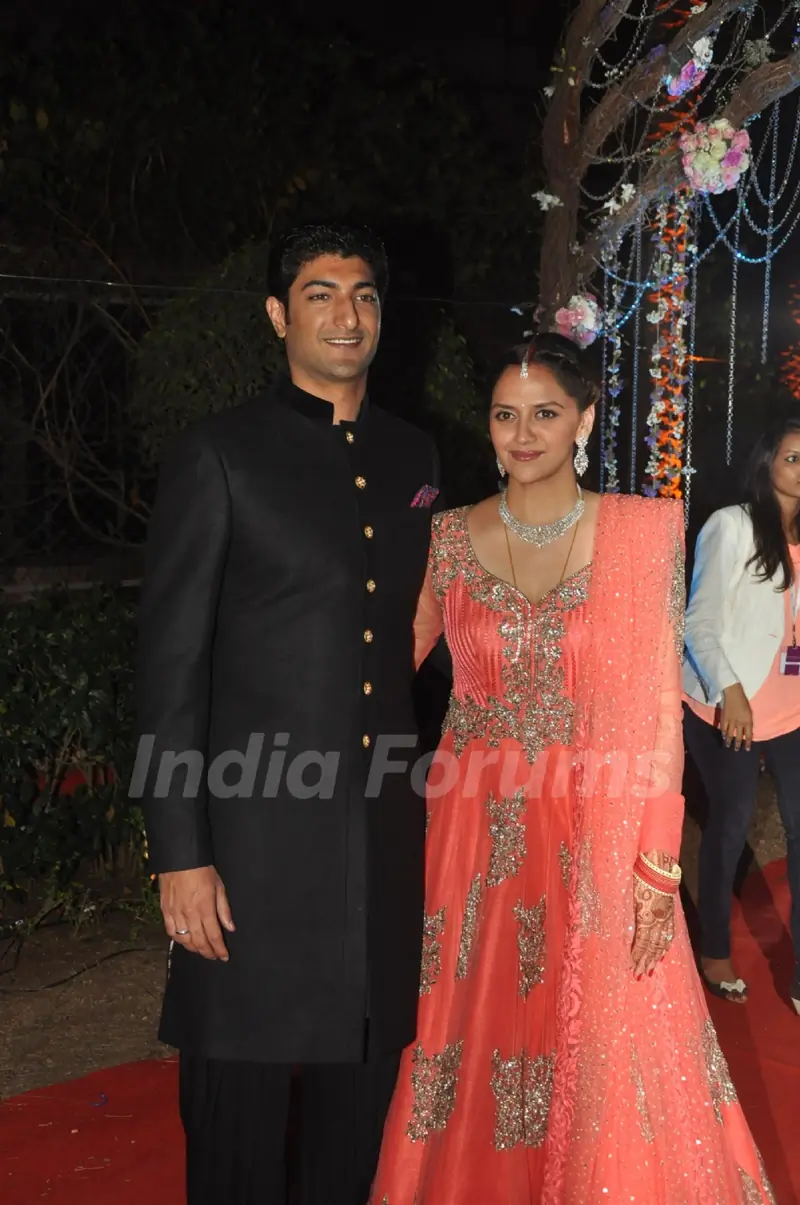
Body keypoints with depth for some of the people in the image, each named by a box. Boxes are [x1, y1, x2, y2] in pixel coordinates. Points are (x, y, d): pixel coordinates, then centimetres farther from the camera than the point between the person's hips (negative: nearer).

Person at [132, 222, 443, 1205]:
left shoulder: (413, 458, 11)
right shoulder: (217, 456, -5)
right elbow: (170, 662, -8)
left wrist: (422, 791, 10)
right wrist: (179, 855, -12)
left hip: (384, 832, 5)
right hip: (256, 837, -5)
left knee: (359, 1089, 17)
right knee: (240, 1106, 6)